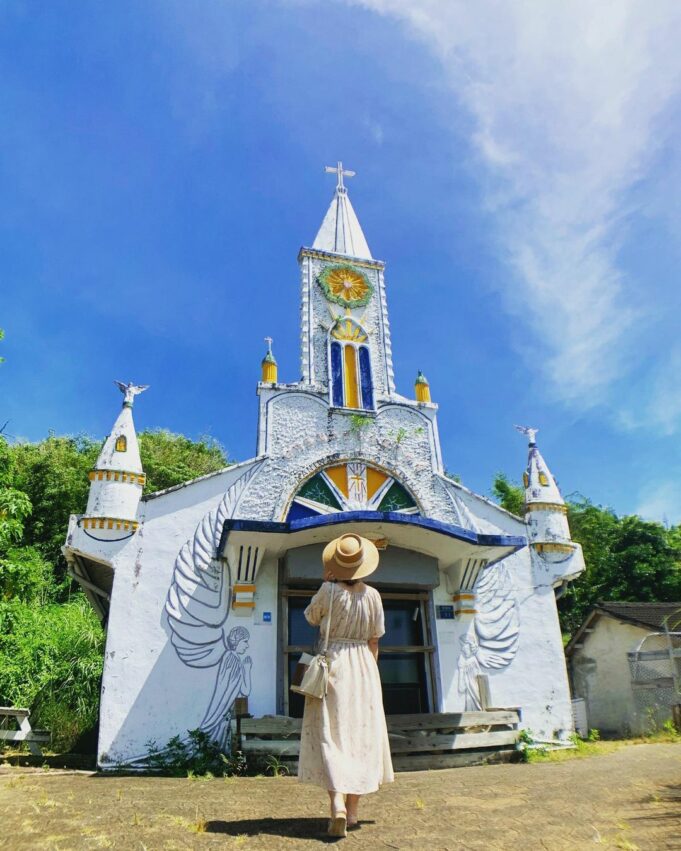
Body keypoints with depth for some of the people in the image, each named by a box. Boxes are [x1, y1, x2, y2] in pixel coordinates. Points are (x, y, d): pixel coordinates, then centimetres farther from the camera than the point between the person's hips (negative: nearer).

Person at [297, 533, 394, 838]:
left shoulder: (329, 590, -12)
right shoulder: (372, 595, -2)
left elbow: (311, 618, 7)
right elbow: (374, 642, 4)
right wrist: (367, 672, 16)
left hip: (332, 664, -3)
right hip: (363, 667, 3)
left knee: (330, 735, 2)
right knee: (360, 735, 11)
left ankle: (337, 804, -13)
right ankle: (353, 812, 19)